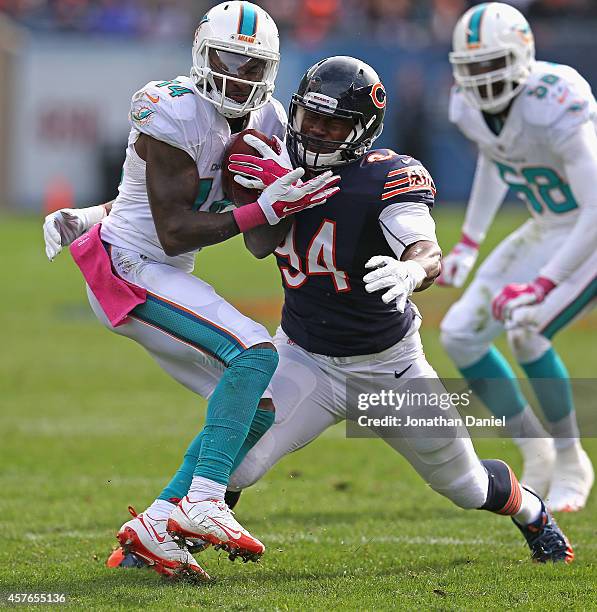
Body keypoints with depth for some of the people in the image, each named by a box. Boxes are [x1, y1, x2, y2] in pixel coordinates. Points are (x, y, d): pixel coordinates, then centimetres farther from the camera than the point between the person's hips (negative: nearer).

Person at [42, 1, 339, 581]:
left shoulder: (264, 121, 6)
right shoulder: (175, 116, -20)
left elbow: (262, 243, 9)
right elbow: (175, 233, -22)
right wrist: (263, 210, -27)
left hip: (163, 279, 9)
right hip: (127, 269, -9)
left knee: (256, 410, 5)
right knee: (254, 353, -25)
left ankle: (153, 527, 4)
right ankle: (203, 502, -28)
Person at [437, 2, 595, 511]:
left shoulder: (555, 108, -32)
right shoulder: (469, 107, -7)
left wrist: (543, 286, -36)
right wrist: (469, 244, 17)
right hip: (547, 230, 8)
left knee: (524, 331, -24)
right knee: (461, 334, 0)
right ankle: (536, 455, 13)